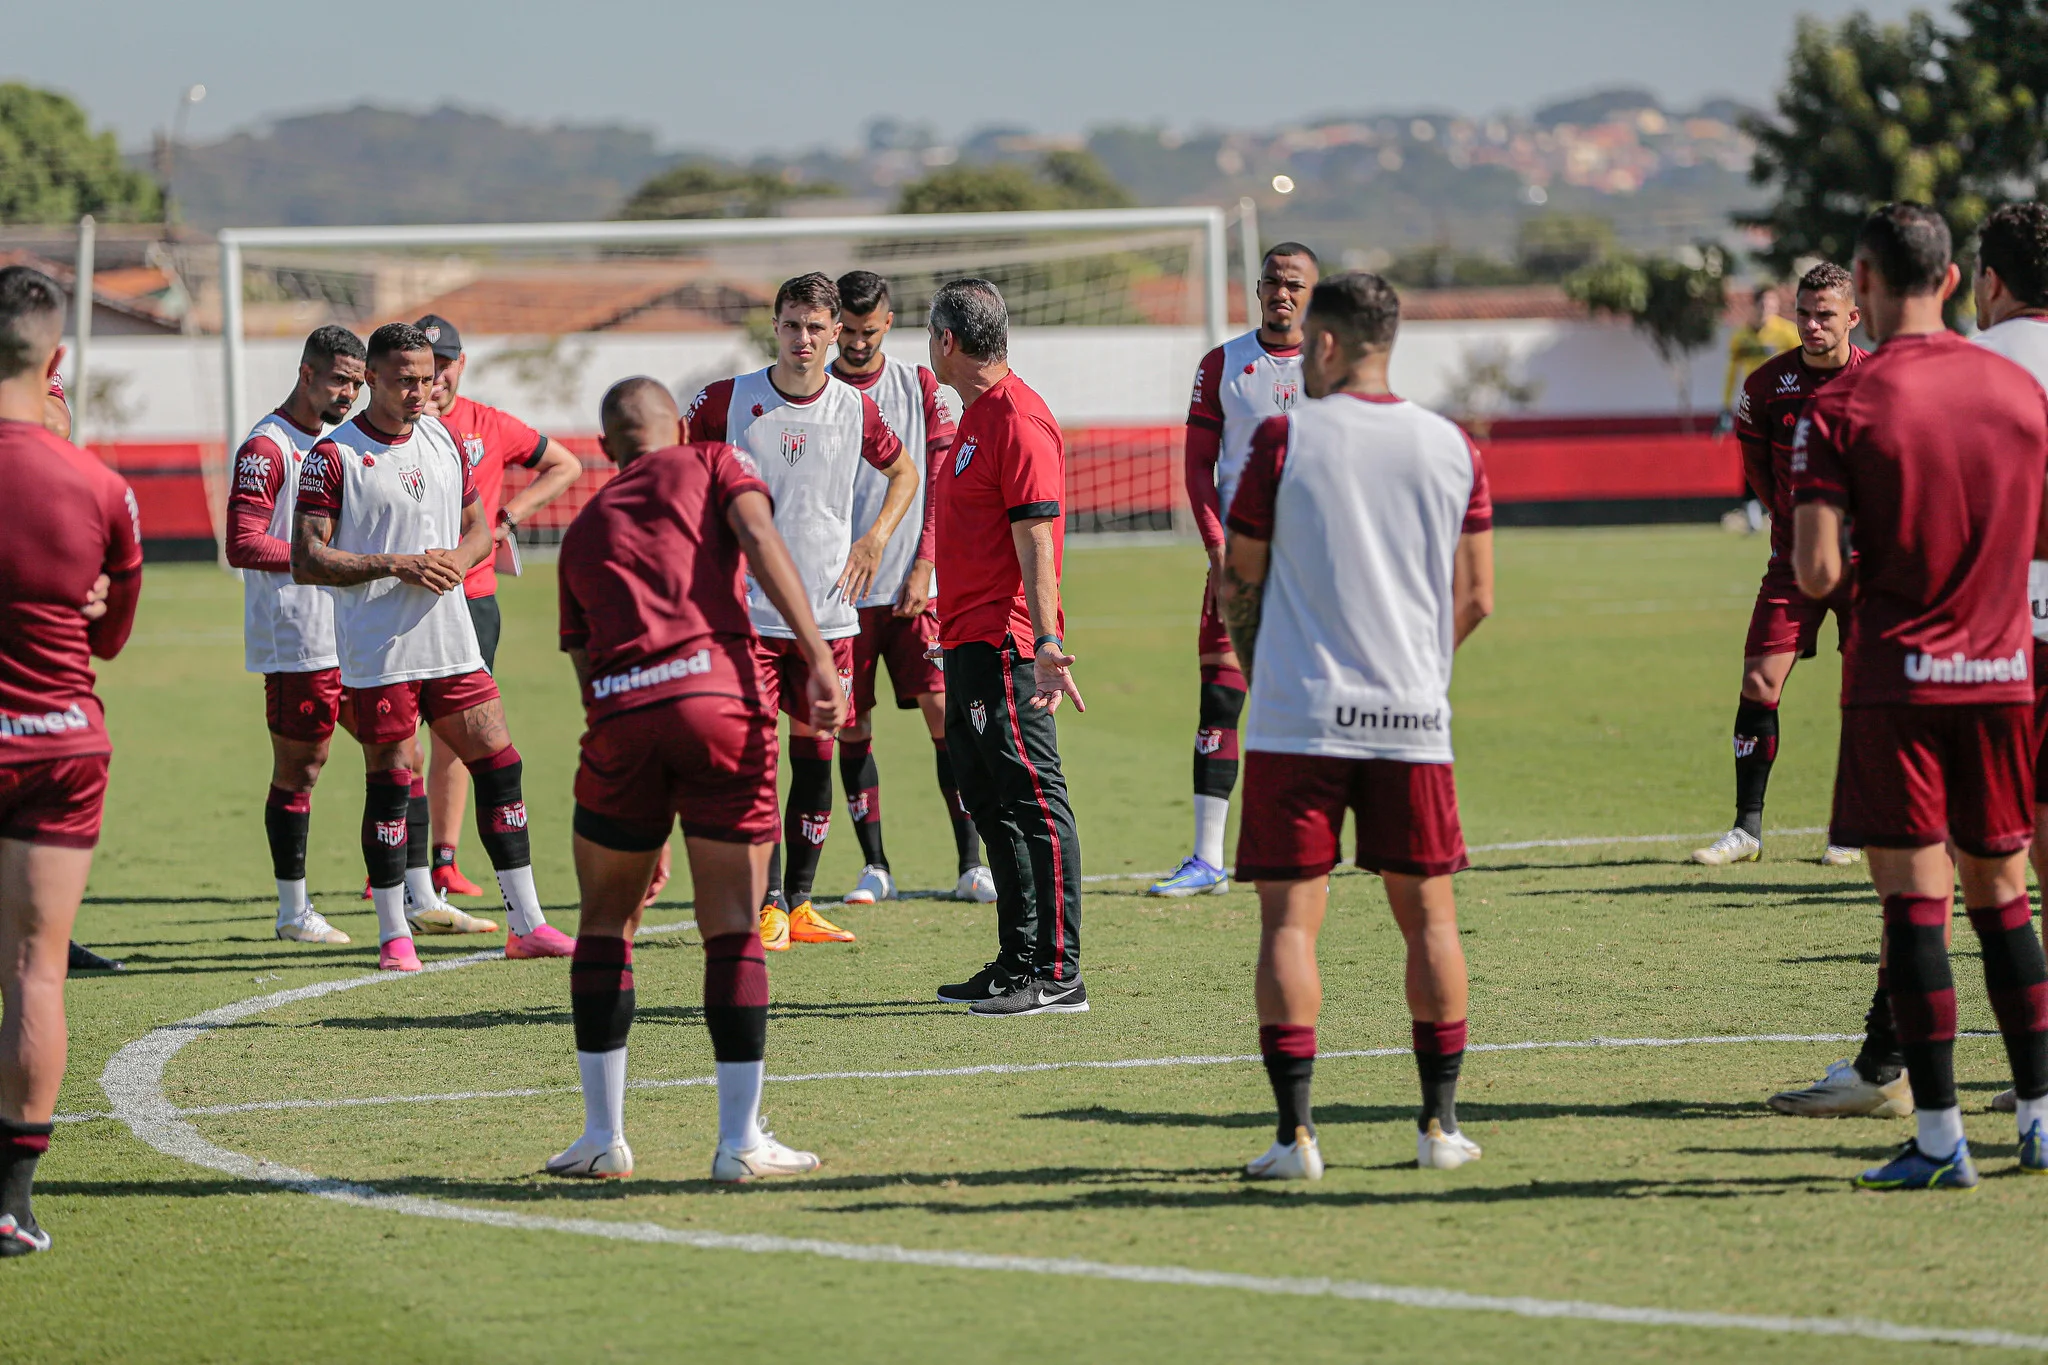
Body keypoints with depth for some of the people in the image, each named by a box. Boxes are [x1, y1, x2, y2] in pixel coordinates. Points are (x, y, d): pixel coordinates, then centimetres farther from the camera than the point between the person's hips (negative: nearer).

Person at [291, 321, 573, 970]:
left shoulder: (442, 438, 11)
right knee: (389, 781, -2)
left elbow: (477, 526, 20)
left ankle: (526, 924, 11)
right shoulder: (335, 455, -8)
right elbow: (307, 561, -11)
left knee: (499, 766, 4)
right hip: (377, 651, -6)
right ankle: (394, 935, 9)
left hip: (451, 641, 6)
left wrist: (457, 561, -3)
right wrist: (398, 566, -18)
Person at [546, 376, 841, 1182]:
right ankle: (741, 1141, 3)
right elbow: (760, 541, -3)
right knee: (733, 929, 3)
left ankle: (603, 1137, 17)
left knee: (605, 922, 17)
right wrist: (818, 658, -11)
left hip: (621, 711, 2)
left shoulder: (584, 529, 27)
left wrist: (643, 836, 32)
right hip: (718, 690, -2)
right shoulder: (712, 465, 19)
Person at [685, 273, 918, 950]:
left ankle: (800, 903, 15)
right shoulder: (729, 400, -3)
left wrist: (875, 539, 7)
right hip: (748, 609, -2)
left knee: (815, 755, 5)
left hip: (829, 611, 2)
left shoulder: (855, 409, 2)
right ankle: (770, 907, -5)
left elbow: (904, 471, 20)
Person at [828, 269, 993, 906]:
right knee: (852, 728, 1)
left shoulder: (919, 386, 5)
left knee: (944, 712, -6)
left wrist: (924, 568, -4)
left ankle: (971, 863, -3)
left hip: (914, 588, 0)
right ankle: (874, 866, 9)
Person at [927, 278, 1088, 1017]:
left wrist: (1045, 639, -28)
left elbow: (1036, 534, -21)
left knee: (1033, 802, -9)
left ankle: (1058, 976, -9)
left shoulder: (1018, 419, -13)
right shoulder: (978, 415, 18)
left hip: (1005, 644, -11)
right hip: (970, 643, 11)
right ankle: (1019, 962, 20)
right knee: (990, 803, 14)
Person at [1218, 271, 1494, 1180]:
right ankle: (1439, 1123, 15)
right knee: (1428, 915, 13)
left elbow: (1238, 583, 3)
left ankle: (1295, 1132, -9)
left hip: (1297, 719, -3)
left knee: (1290, 918, -1)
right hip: (1412, 719, 3)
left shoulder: (1284, 440, -4)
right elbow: (1474, 599, 9)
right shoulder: (1453, 448, 5)